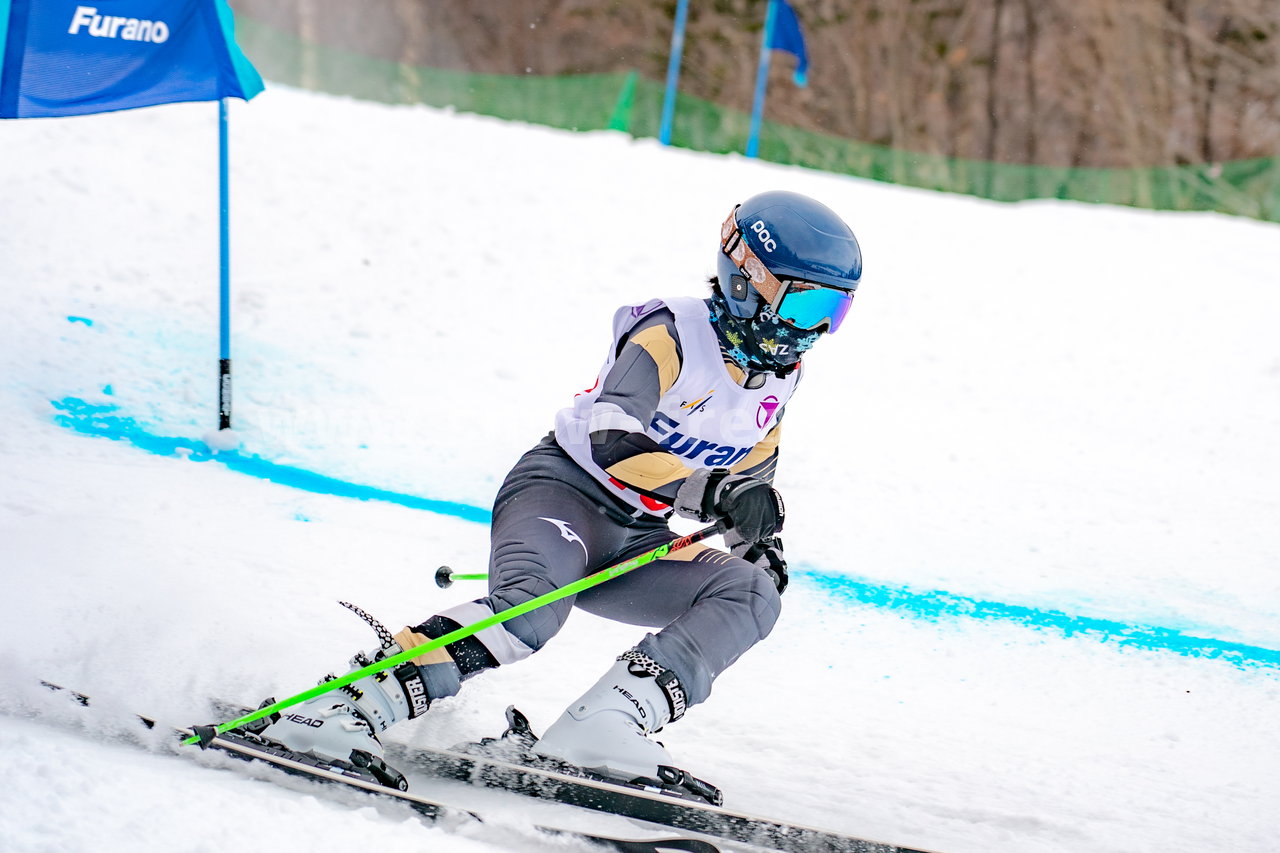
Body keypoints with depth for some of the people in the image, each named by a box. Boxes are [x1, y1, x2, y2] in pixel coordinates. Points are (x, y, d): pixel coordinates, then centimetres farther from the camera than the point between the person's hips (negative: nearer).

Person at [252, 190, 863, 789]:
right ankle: (349, 706, -39)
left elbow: (749, 476, 27)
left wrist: (760, 542, 9)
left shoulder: (778, 377, 10)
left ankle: (606, 723, -31)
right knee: (528, 610, -37)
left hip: (636, 540, 8)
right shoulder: (673, 334, -14)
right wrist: (709, 493, -38)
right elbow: (612, 440, -30)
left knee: (750, 595, -18)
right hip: (562, 489, -7)